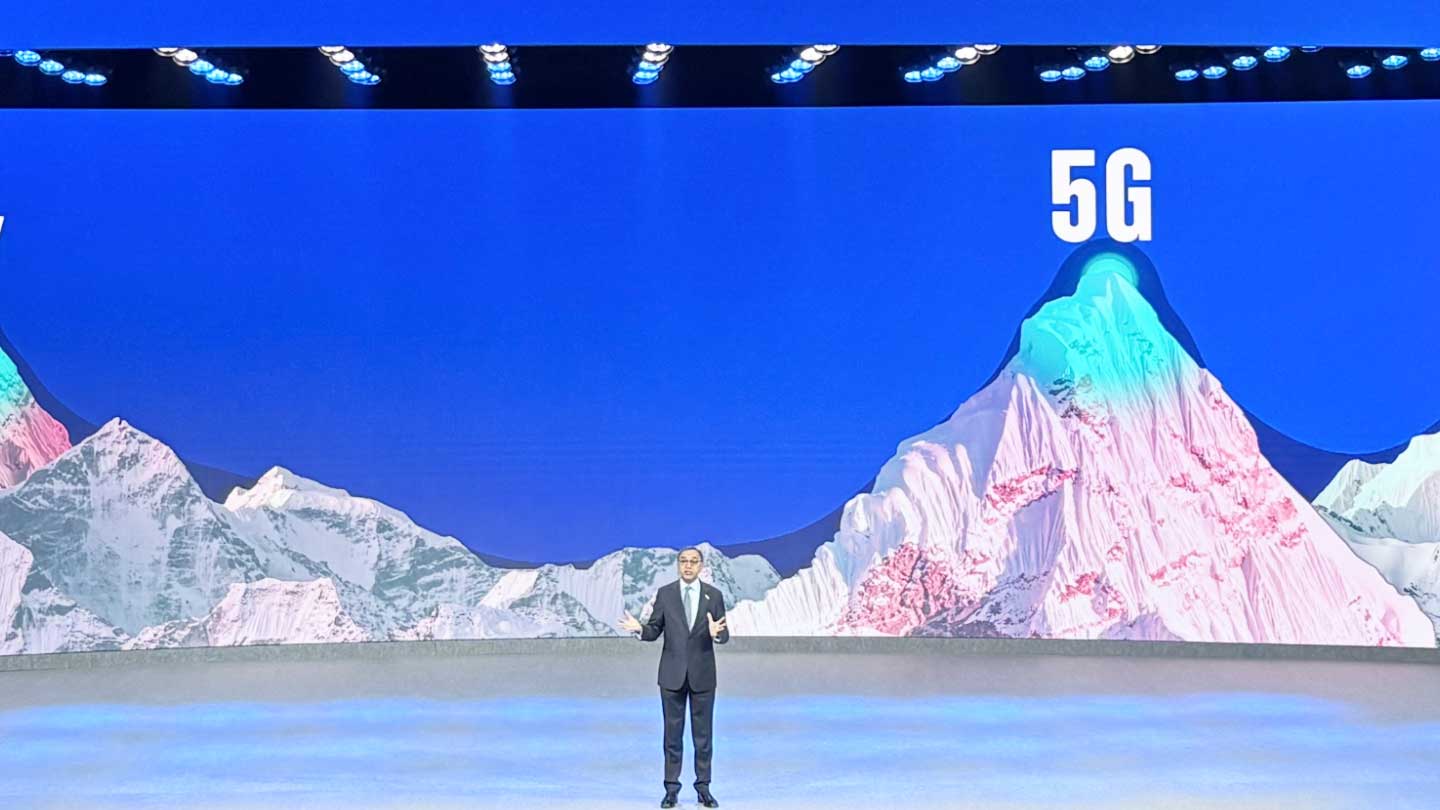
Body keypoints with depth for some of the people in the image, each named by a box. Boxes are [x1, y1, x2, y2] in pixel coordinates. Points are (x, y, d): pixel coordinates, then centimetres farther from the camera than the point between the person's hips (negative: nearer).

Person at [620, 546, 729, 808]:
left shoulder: (714, 594, 0)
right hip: (672, 673, 0)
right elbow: (654, 631, 2)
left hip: (702, 673, 0)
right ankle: (671, 788, 10)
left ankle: (703, 788, 12)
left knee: (702, 734, 5)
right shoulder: (665, 593, 0)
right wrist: (640, 629, -20)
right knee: (673, 733, 4)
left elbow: (724, 635, -1)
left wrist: (716, 633, -24)